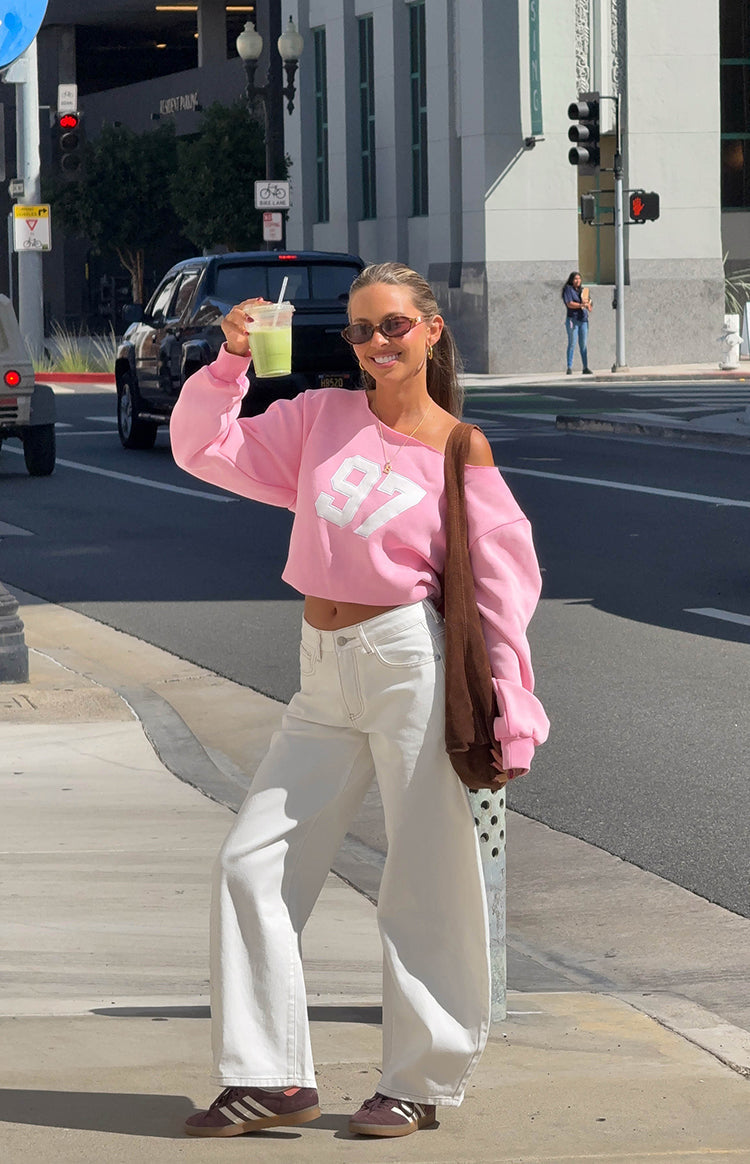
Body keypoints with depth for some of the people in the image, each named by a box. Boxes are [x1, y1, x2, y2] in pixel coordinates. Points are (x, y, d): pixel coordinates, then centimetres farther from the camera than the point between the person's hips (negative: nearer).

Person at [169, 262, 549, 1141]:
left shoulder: (460, 452, -1)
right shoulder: (322, 417, 10)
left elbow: (504, 586, -3)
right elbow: (206, 449, 12)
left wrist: (515, 717, -8)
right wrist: (230, 361, -5)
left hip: (411, 660, -5)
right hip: (324, 674, 5)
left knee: (424, 879, 0)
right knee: (252, 864, 2)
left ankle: (420, 1082, 12)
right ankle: (271, 1078, 8)